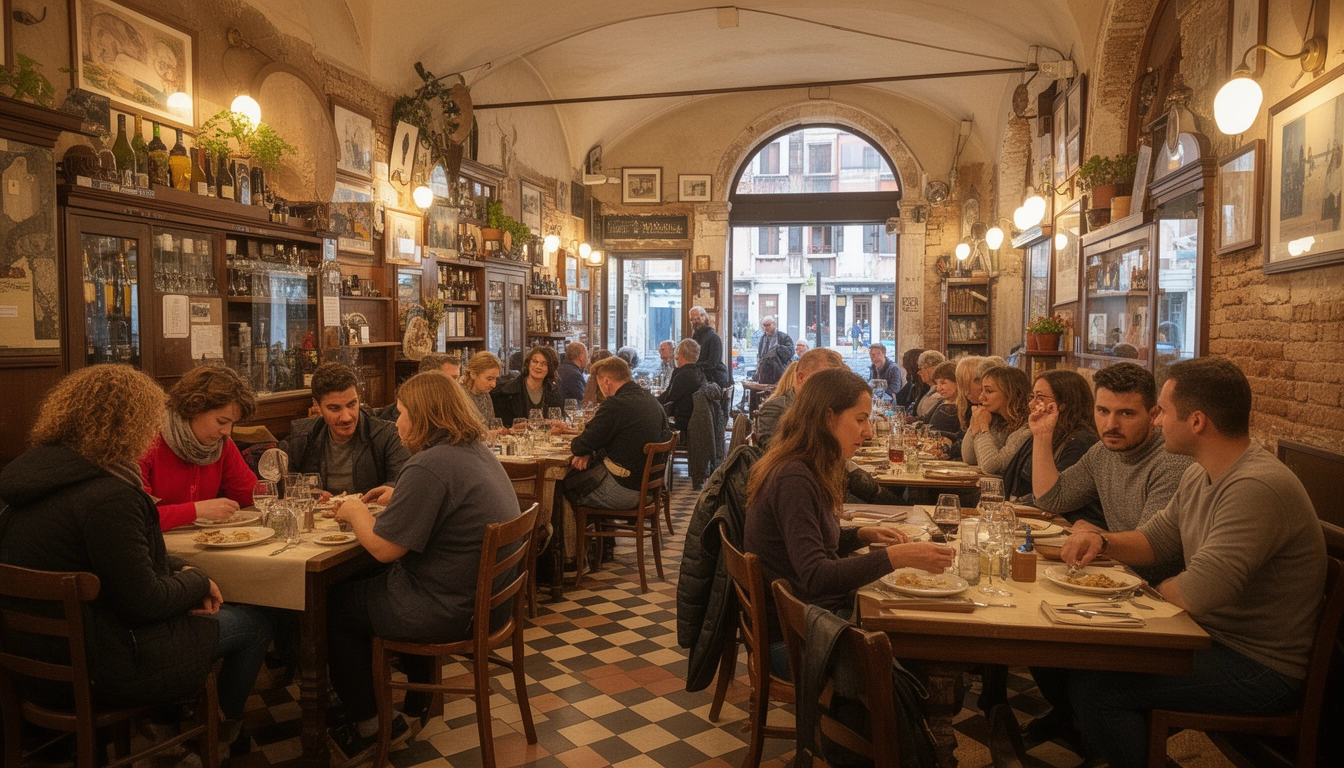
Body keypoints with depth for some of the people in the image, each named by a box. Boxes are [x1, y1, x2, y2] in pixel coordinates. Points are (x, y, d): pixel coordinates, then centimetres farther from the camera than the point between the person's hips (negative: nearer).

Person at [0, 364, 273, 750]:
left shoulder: (40, 471, 3)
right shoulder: (106, 497, -28)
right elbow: (145, 602, -22)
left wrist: (181, 570, 2)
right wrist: (196, 580, -4)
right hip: (99, 666, -10)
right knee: (254, 622, 4)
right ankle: (227, 723, 30)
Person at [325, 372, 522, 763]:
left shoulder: (429, 467, -24)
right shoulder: (480, 453, 6)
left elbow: (383, 547, -21)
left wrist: (356, 512, -3)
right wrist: (397, 498, 15)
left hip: (449, 610, -10)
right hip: (488, 596, 10)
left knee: (333, 607, 12)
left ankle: (366, 726, 26)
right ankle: (417, 706, 39)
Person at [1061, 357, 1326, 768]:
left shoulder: (1257, 489, -28)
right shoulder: (1199, 475, 5)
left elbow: (1196, 593, -32)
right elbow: (1157, 538, 17)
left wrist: (1154, 592, -10)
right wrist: (1104, 542, -4)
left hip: (1260, 670, -9)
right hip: (1215, 636, 9)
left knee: (1094, 686, -18)